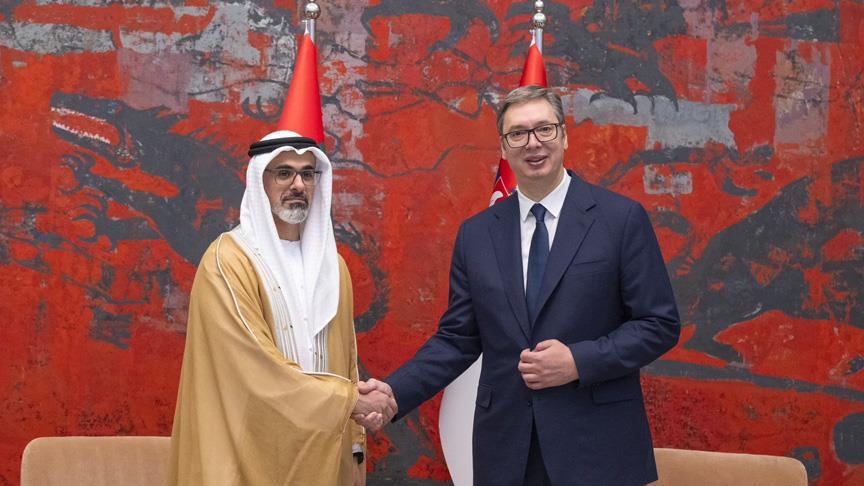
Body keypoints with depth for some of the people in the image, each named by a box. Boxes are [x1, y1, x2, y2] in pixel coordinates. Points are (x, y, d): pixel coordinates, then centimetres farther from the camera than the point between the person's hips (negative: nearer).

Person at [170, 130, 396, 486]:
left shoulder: (332, 265, 10)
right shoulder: (228, 261, -11)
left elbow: (345, 363, 13)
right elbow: (258, 366, -18)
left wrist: (354, 446, 7)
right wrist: (352, 401, -15)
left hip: (323, 457, 6)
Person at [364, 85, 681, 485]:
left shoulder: (622, 218, -3)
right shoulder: (476, 234, 6)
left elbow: (660, 324, -3)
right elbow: (457, 338, 7)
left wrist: (579, 362, -15)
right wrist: (395, 392, -7)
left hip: (597, 445, -2)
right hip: (506, 449, 3)